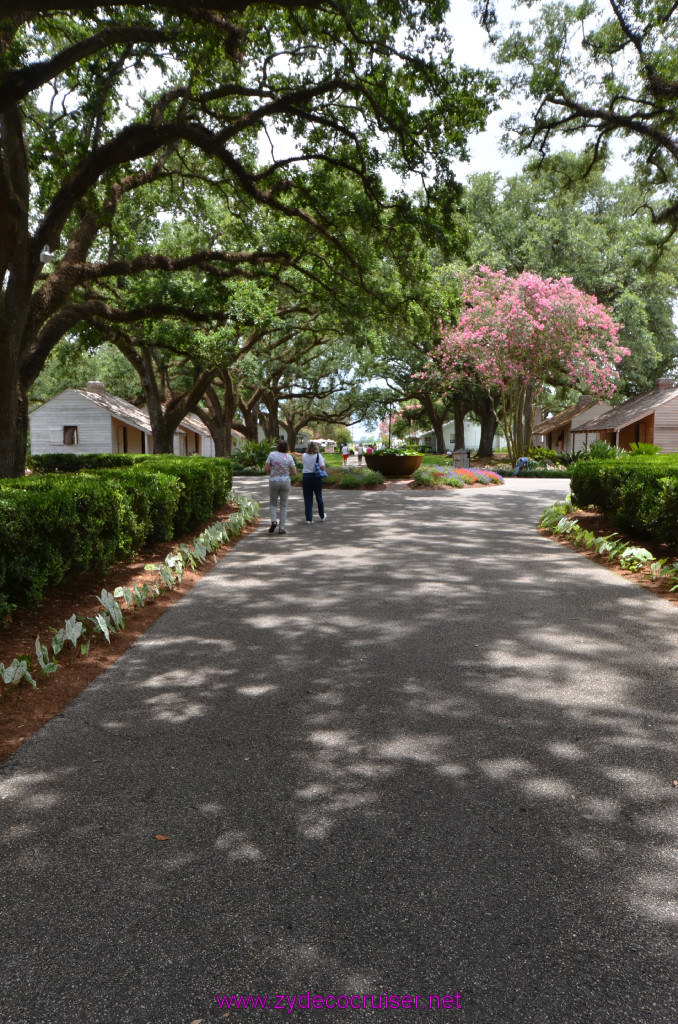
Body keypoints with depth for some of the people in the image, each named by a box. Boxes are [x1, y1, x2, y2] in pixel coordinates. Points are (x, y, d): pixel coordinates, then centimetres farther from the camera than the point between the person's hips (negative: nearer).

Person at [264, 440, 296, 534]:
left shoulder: (272, 455, -3)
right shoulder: (289, 457, -2)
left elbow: (266, 468, -5)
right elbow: (294, 472, -4)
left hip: (273, 481, 0)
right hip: (285, 482, 0)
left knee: (273, 503, 18)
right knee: (283, 506, 8)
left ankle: (273, 521, -6)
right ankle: (281, 528, 5)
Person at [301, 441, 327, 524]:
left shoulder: (304, 456, 1)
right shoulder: (318, 455, -8)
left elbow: (303, 468, 11)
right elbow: (322, 467, -12)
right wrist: (323, 461, 5)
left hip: (305, 477, 1)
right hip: (316, 477, -1)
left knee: (307, 498, 5)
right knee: (319, 497, 13)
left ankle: (308, 519, 3)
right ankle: (322, 516, 28)